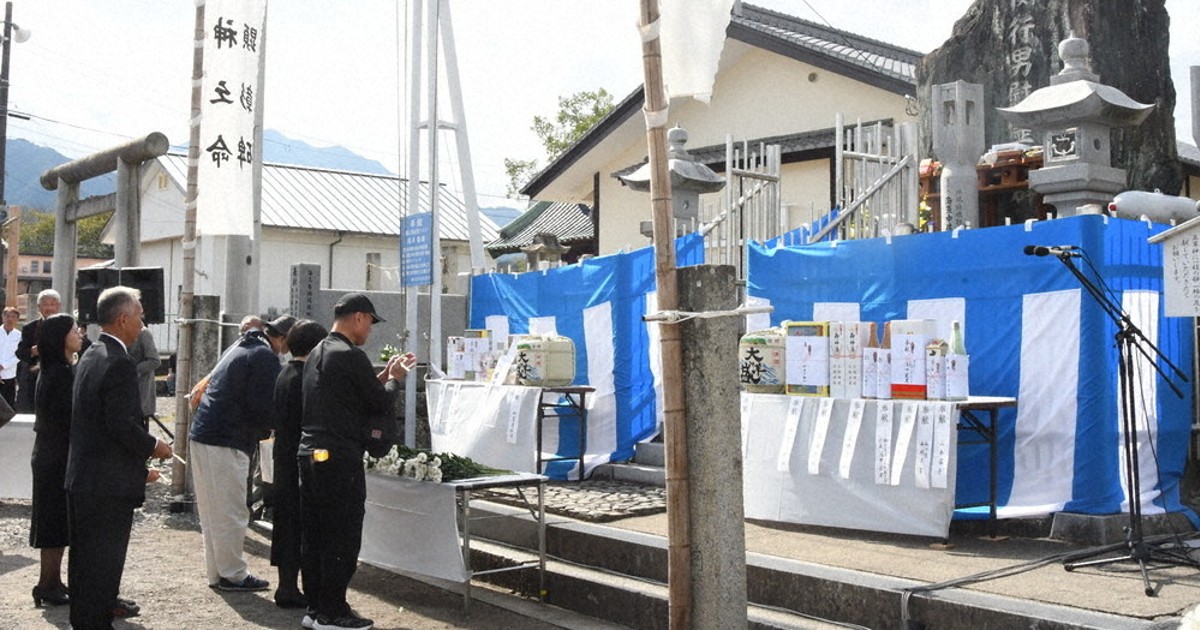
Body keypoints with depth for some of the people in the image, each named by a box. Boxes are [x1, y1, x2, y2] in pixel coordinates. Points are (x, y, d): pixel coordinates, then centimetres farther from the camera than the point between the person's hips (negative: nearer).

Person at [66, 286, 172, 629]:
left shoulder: (90, 357, 12)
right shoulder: (120, 363, -19)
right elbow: (123, 424, -25)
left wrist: (138, 465, 18)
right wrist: (153, 446, -6)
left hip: (80, 478, 10)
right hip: (110, 485, -10)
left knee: (83, 559, 18)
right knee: (104, 564, -1)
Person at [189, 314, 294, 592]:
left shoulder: (241, 347, 19)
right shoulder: (266, 358, -12)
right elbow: (263, 409, -16)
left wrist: (263, 428, 15)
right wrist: (268, 430, 5)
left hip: (202, 434, 10)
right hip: (225, 443, -10)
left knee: (211, 511, 15)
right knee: (231, 514, -1)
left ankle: (217, 571, 23)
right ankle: (233, 574, 6)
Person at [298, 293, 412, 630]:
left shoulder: (317, 353, 17)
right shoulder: (351, 356, -13)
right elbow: (380, 401, -8)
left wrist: (382, 376, 18)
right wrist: (393, 379, 10)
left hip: (309, 453, 10)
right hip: (339, 457, -10)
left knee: (314, 536, 12)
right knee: (343, 538, -1)